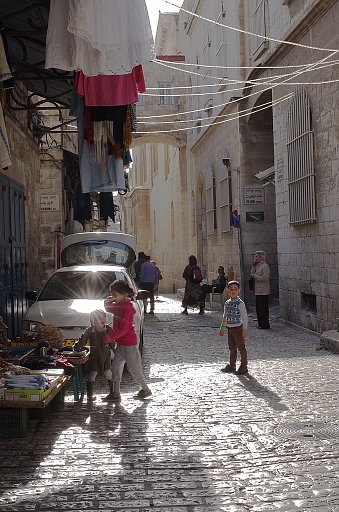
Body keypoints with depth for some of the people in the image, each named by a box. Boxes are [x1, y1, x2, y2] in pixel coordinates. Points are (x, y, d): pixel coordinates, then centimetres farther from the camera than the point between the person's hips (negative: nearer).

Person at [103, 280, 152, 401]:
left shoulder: (127, 307, -21)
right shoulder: (118, 305, 6)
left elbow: (124, 328, -24)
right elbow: (108, 309, 23)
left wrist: (111, 337, -25)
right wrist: (108, 301, 1)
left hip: (129, 343, -9)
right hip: (120, 343, 9)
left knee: (133, 368, 2)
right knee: (116, 367, 8)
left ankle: (146, 390, 19)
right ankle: (116, 393, 13)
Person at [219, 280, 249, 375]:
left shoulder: (240, 303, -13)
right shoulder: (227, 303, 7)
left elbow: (244, 317, -14)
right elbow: (225, 316, 19)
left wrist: (244, 330, -17)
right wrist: (222, 328, 21)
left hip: (238, 328, -7)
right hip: (229, 328, 7)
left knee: (241, 348, 1)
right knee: (232, 348, 14)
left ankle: (243, 367, 9)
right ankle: (232, 366, 24)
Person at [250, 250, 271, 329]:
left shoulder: (265, 266, -12)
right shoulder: (257, 265, 15)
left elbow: (265, 278, -19)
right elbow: (252, 273, 18)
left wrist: (255, 276, -17)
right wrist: (253, 266, 6)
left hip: (263, 292, -9)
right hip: (258, 291, 9)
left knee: (263, 308, -5)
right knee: (258, 307, 13)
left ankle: (265, 324, 0)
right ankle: (260, 323, 21)